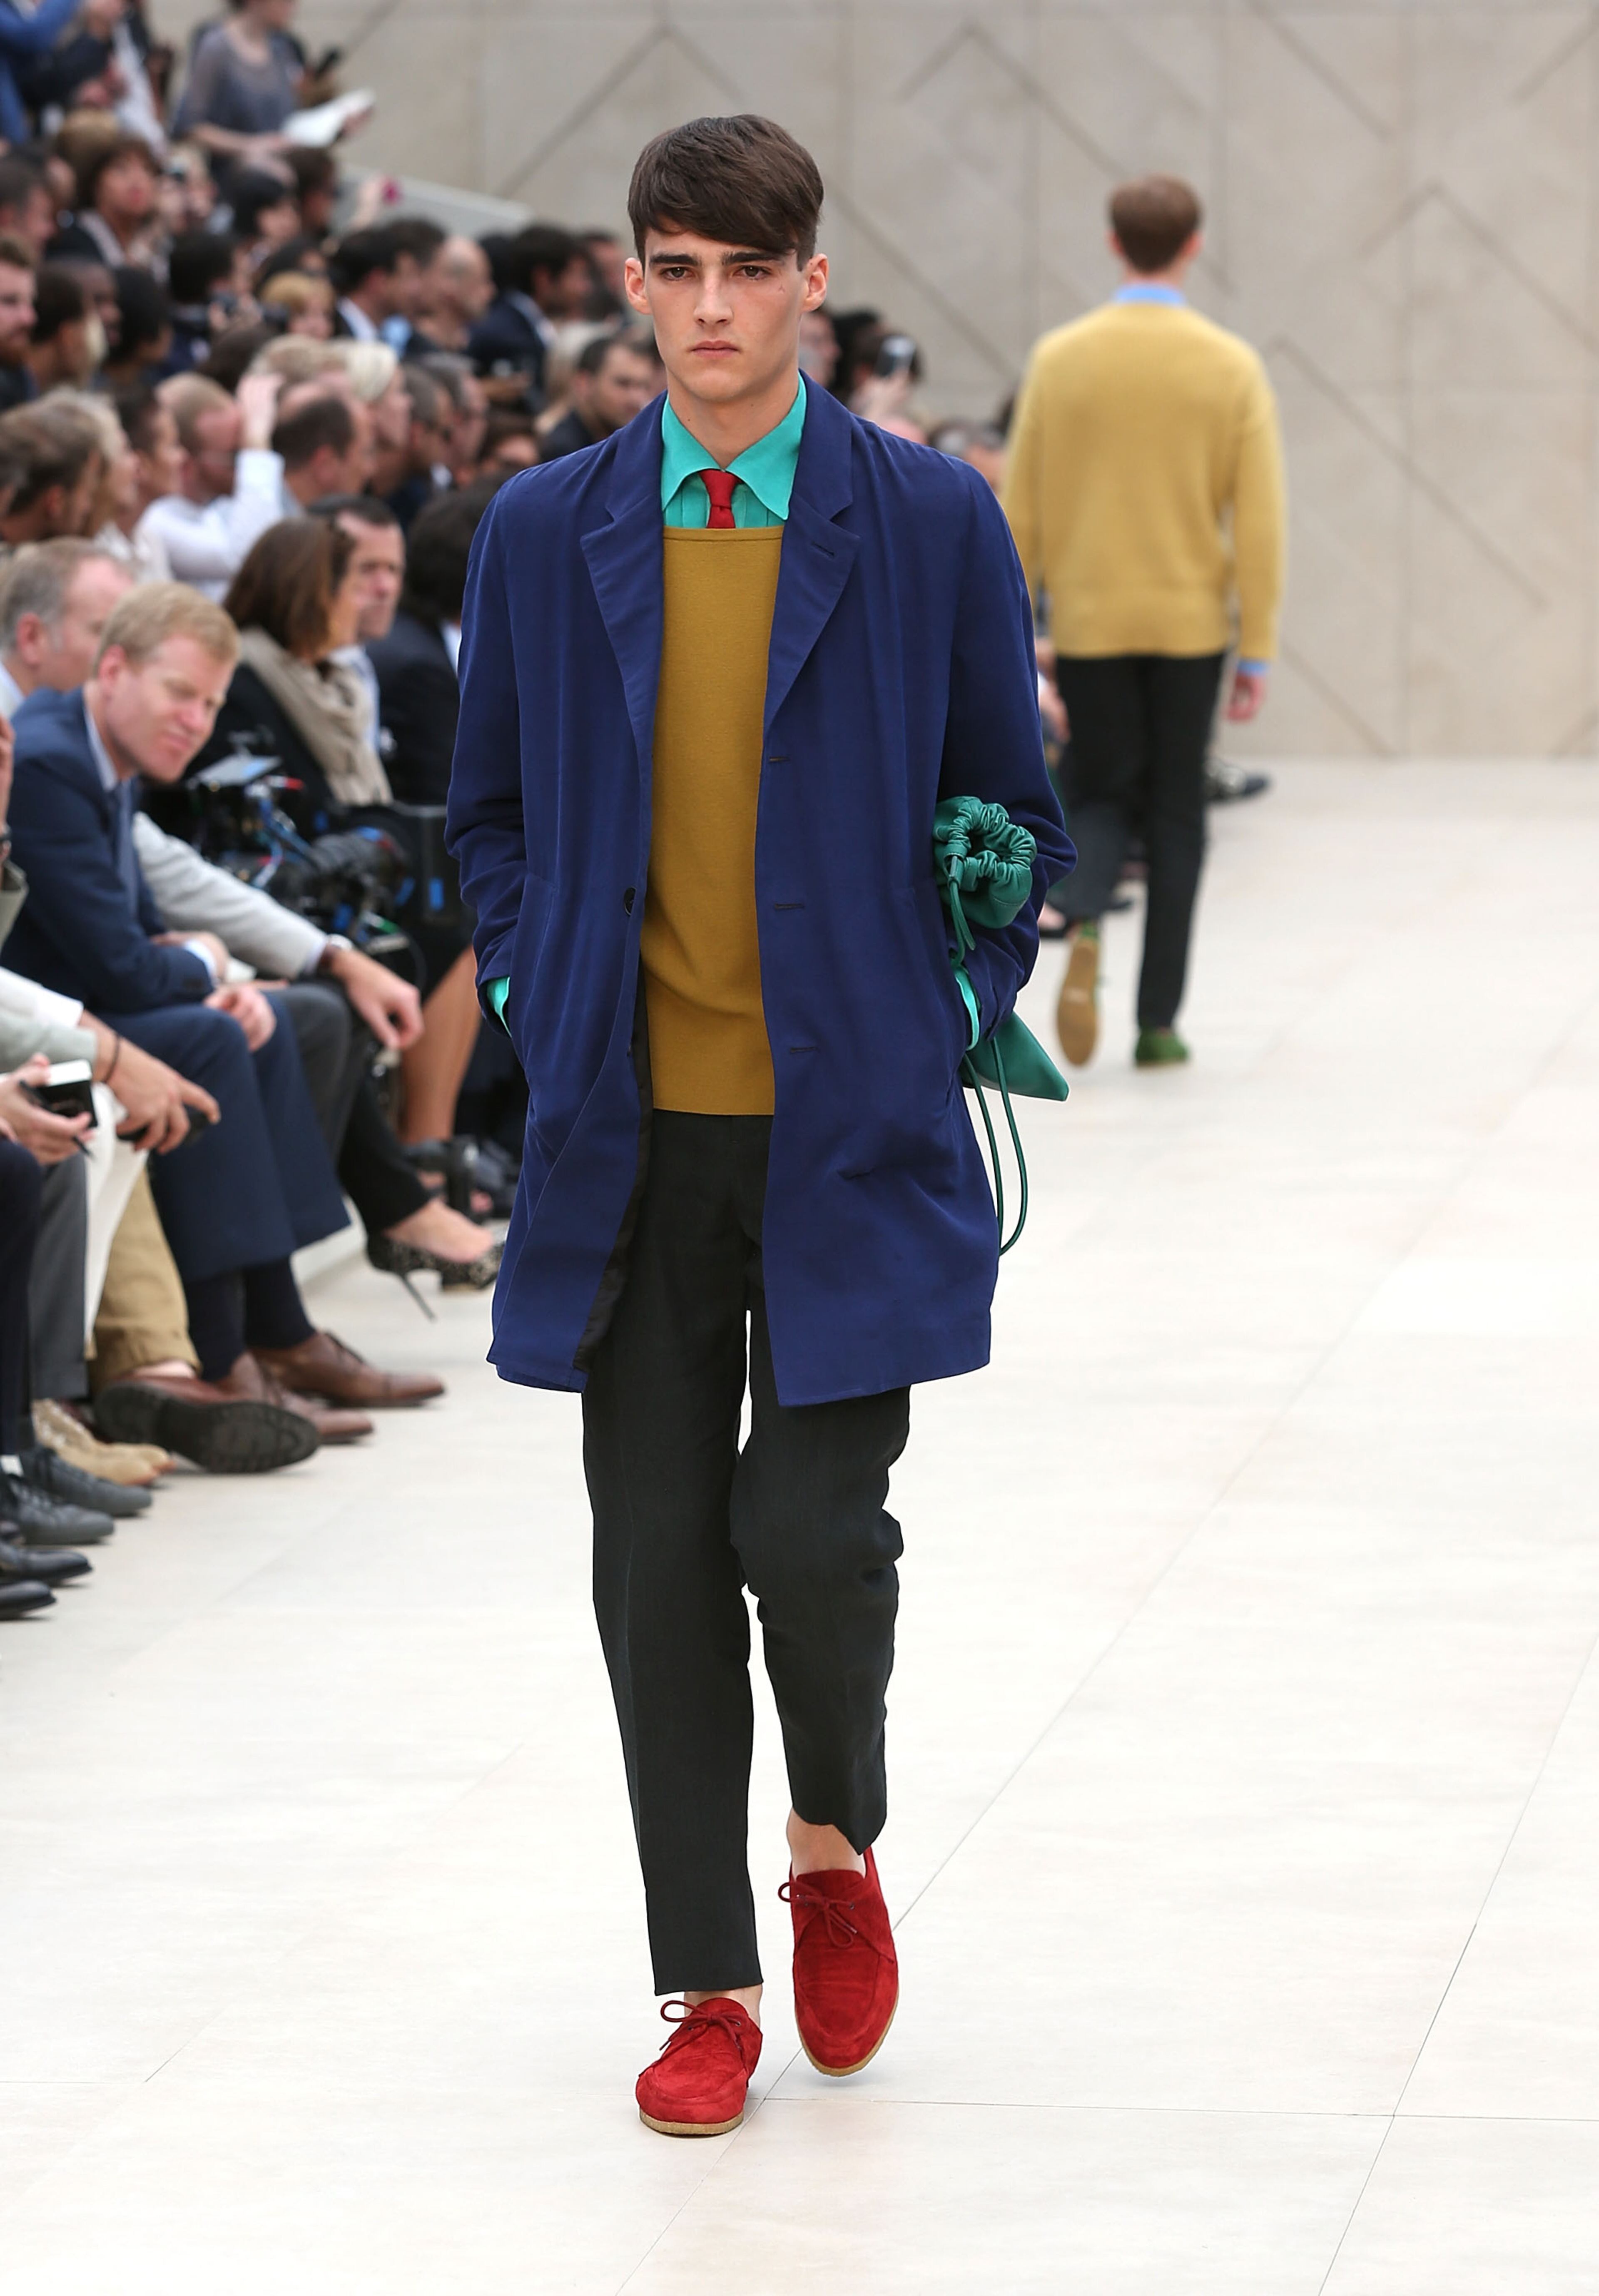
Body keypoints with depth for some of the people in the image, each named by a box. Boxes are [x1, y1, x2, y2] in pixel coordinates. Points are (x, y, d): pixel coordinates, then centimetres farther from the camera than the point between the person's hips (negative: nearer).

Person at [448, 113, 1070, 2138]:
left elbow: (1013, 811, 8)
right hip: (632, 1133, 2)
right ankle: (709, 1986, 13)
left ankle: (838, 1845, 21)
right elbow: (490, 814, 15)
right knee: (658, 1561, 3)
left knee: (811, 1531, -10)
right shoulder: (542, 536, 6)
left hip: (850, 1131, -2)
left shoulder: (933, 527, 0)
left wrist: (952, 1015, -3)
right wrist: (544, 1009, 2)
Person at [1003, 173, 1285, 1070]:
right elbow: (1259, 520, -6)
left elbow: (1020, 509, 1)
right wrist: (1257, 652, -1)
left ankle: (1082, 920, -21)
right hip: (1190, 619, -1)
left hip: (1089, 620, 1)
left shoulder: (1059, 359, -3)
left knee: (1100, 797, 11)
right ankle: (1159, 1021, 8)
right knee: (1176, 815, 9)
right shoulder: (1231, 367, -5)